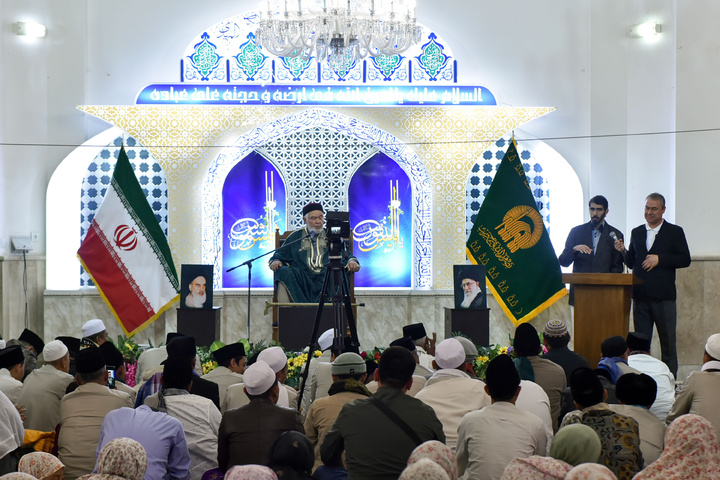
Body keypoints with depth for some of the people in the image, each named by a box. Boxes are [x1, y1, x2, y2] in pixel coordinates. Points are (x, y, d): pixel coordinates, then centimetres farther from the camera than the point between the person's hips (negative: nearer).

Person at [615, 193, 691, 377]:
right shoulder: (636, 232, 14)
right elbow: (632, 263, 15)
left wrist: (660, 259, -13)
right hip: (640, 296, 4)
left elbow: (685, 259, -4)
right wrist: (623, 252, -5)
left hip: (664, 296, -3)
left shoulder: (675, 232, 3)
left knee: (668, 340, 1)